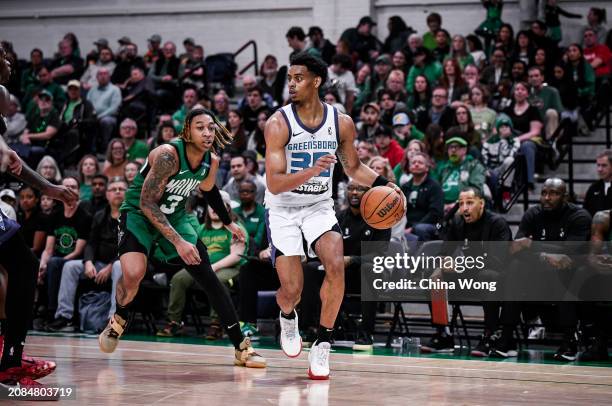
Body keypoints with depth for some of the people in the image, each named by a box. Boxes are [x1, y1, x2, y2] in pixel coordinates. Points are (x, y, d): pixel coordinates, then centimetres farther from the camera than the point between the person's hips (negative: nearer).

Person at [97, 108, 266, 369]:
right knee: (133, 274, -30)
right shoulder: (168, 155, -28)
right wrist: (178, 242, -33)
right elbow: (147, 203, -29)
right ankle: (119, 318, 4)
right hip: (138, 213, -6)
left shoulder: (211, 161, -6)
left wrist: (228, 222, 25)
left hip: (175, 217, 6)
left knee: (208, 277, -4)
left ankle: (241, 347, 0)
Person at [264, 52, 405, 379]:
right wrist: (312, 171, -40)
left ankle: (322, 343, -7)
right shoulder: (278, 124, -18)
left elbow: (353, 167, 11)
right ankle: (287, 316, 31)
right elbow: (274, 184, -24)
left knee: (336, 266, -23)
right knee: (292, 289, -8)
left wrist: (382, 183, -7)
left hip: (319, 207, 2)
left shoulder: (341, 123, -8)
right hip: (283, 209, -2)